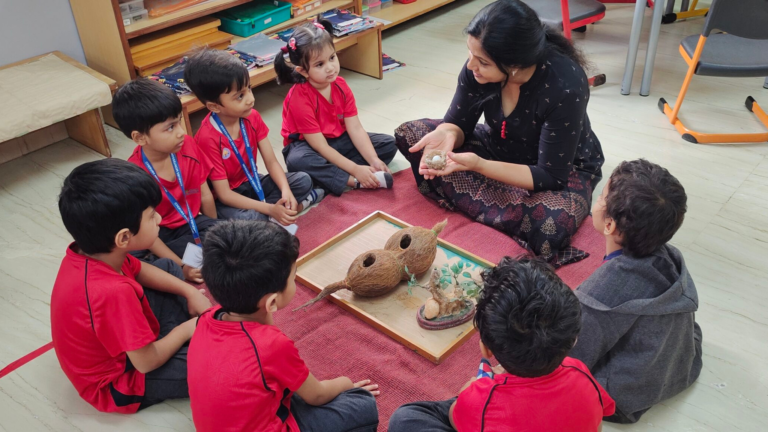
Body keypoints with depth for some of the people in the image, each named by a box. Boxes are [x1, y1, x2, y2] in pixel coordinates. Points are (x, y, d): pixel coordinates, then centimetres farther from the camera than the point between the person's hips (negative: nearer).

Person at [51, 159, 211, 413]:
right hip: (119, 382, -8)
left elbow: (139, 270, 7)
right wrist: (186, 329, -12)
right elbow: (147, 361, -29)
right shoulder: (113, 292, -41)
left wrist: (189, 292, 1)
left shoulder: (89, 251, -15)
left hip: (118, 336, 9)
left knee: (168, 267, 15)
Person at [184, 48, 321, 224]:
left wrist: (286, 191, -27)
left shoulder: (252, 117, -9)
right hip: (226, 200, -6)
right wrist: (270, 209, -33)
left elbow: (271, 162, -7)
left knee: (303, 180, -8)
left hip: (251, 183, 6)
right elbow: (224, 194, -26)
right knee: (247, 218, -37)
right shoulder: (208, 138, -27)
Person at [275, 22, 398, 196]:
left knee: (389, 144, -4)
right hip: (306, 146, -6)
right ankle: (354, 182, -30)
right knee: (297, 160, -41)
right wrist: (355, 170, -32)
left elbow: (355, 128, -11)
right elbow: (320, 147, -27)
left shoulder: (340, 85, -9)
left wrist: (374, 160, -23)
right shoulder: (299, 98, -27)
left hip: (338, 140, 7)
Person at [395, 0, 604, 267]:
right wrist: (446, 135, -33)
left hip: (565, 167, -5)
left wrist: (478, 165, -42)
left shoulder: (565, 87, -34)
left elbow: (550, 175, -30)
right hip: (501, 149, 6)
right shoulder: (478, 67, -22)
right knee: (409, 135, -10)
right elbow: (458, 123, -7)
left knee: (548, 226, -40)